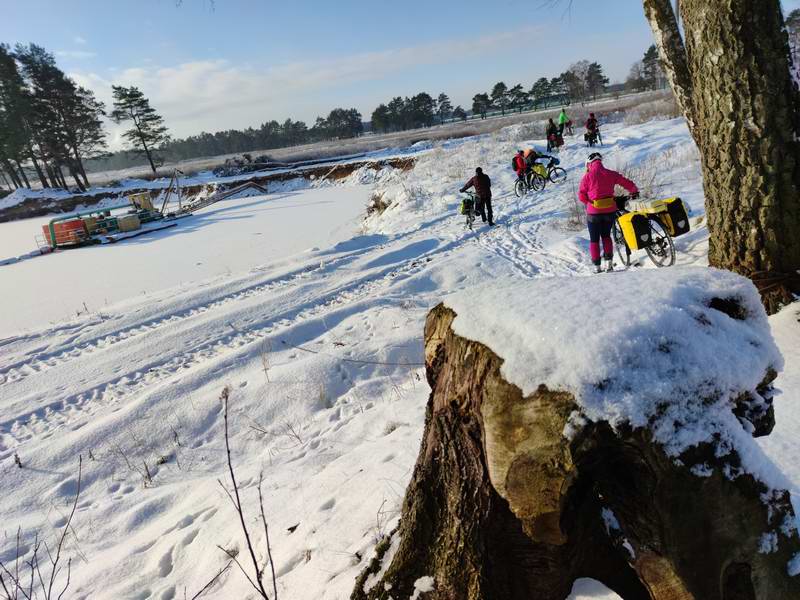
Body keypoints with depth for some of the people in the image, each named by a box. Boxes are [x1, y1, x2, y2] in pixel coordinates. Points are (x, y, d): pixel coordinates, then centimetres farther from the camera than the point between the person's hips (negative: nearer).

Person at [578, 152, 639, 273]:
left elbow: (581, 196, -7)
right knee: (606, 235, 22)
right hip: (610, 210, 3)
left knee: (594, 239, 11)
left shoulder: (587, 176, -5)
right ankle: (609, 262, 12)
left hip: (593, 211, -3)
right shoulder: (611, 174, 1)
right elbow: (628, 184, 7)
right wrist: (635, 192, 27)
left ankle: (597, 266, 10)